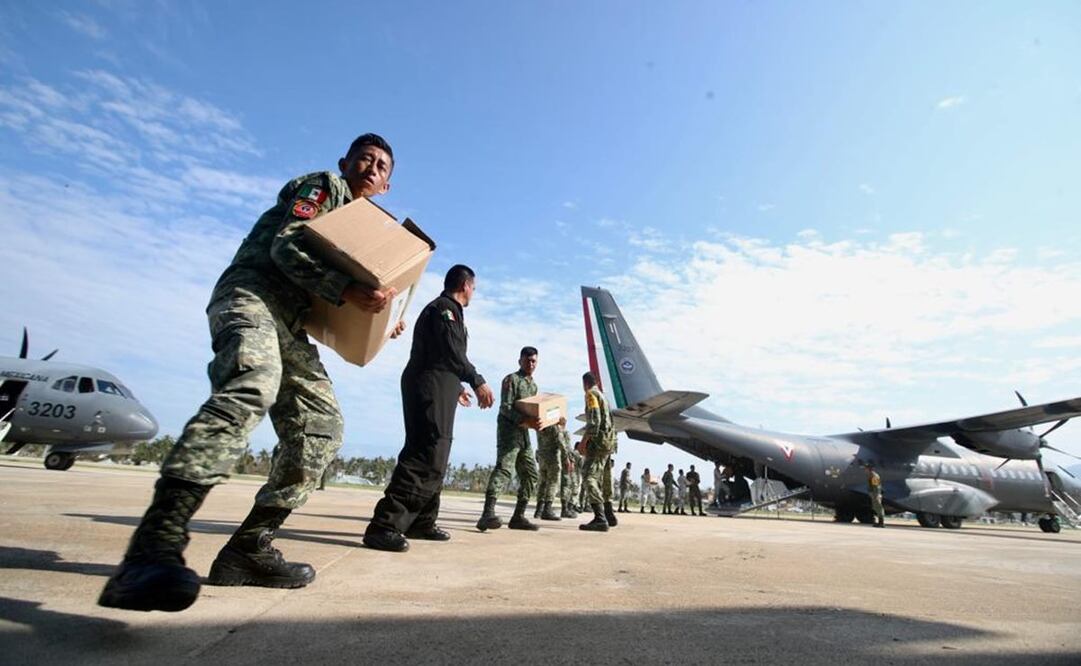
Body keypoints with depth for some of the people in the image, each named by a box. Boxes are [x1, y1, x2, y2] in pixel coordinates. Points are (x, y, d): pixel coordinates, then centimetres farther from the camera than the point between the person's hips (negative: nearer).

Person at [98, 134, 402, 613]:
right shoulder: (324, 185, 7)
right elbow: (288, 246, -11)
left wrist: (377, 325, 11)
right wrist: (347, 290, -24)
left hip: (290, 324, 8)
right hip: (250, 293, -8)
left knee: (321, 426, -5)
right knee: (250, 387, -36)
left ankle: (248, 547, -1)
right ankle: (153, 546, -42)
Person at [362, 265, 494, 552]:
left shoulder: (444, 310, 27)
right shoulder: (445, 308, -4)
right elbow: (452, 352, -17)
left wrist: (455, 388, 35)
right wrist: (477, 381, -15)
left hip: (436, 391, 11)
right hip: (430, 389, -11)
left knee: (434, 459, 12)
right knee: (426, 456, -18)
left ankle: (421, 523, 19)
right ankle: (383, 527, -20)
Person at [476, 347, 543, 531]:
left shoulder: (534, 385, 19)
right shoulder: (511, 379, -5)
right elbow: (505, 408, -16)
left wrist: (536, 422, 3)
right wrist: (525, 420, -29)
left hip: (524, 433, 8)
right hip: (509, 429, -8)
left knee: (530, 474, 8)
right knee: (503, 469, -23)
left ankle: (518, 516, 16)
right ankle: (488, 514, -31)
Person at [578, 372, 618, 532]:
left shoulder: (591, 395, -7)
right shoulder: (602, 396, 22)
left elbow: (594, 421, -19)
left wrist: (583, 441, -17)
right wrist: (587, 442, 28)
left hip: (599, 442, -10)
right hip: (608, 442, 10)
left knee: (591, 479, -16)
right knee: (605, 481, 18)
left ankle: (600, 519, -25)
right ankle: (609, 516, 29)